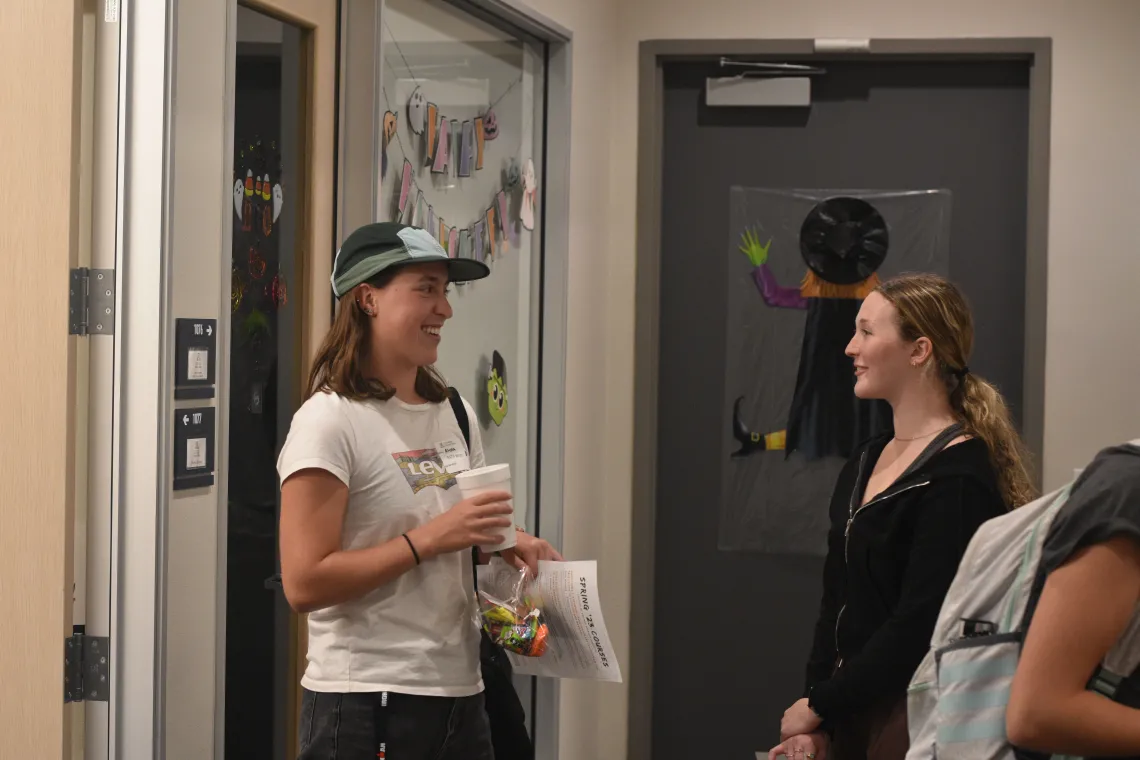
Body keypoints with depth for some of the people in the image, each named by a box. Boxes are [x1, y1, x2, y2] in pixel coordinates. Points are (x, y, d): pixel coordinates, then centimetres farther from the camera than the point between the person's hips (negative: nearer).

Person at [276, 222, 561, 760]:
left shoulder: (455, 414, 10)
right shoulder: (330, 421, -12)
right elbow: (303, 584, -19)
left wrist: (505, 543, 2)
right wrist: (429, 539, -21)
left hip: (459, 694, 7)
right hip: (366, 702, -7)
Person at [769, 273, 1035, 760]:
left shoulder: (959, 478, -15)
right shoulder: (864, 463, 10)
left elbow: (919, 626, -18)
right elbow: (835, 604, 10)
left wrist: (819, 705, -10)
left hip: (919, 716, -7)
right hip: (851, 715, 7)